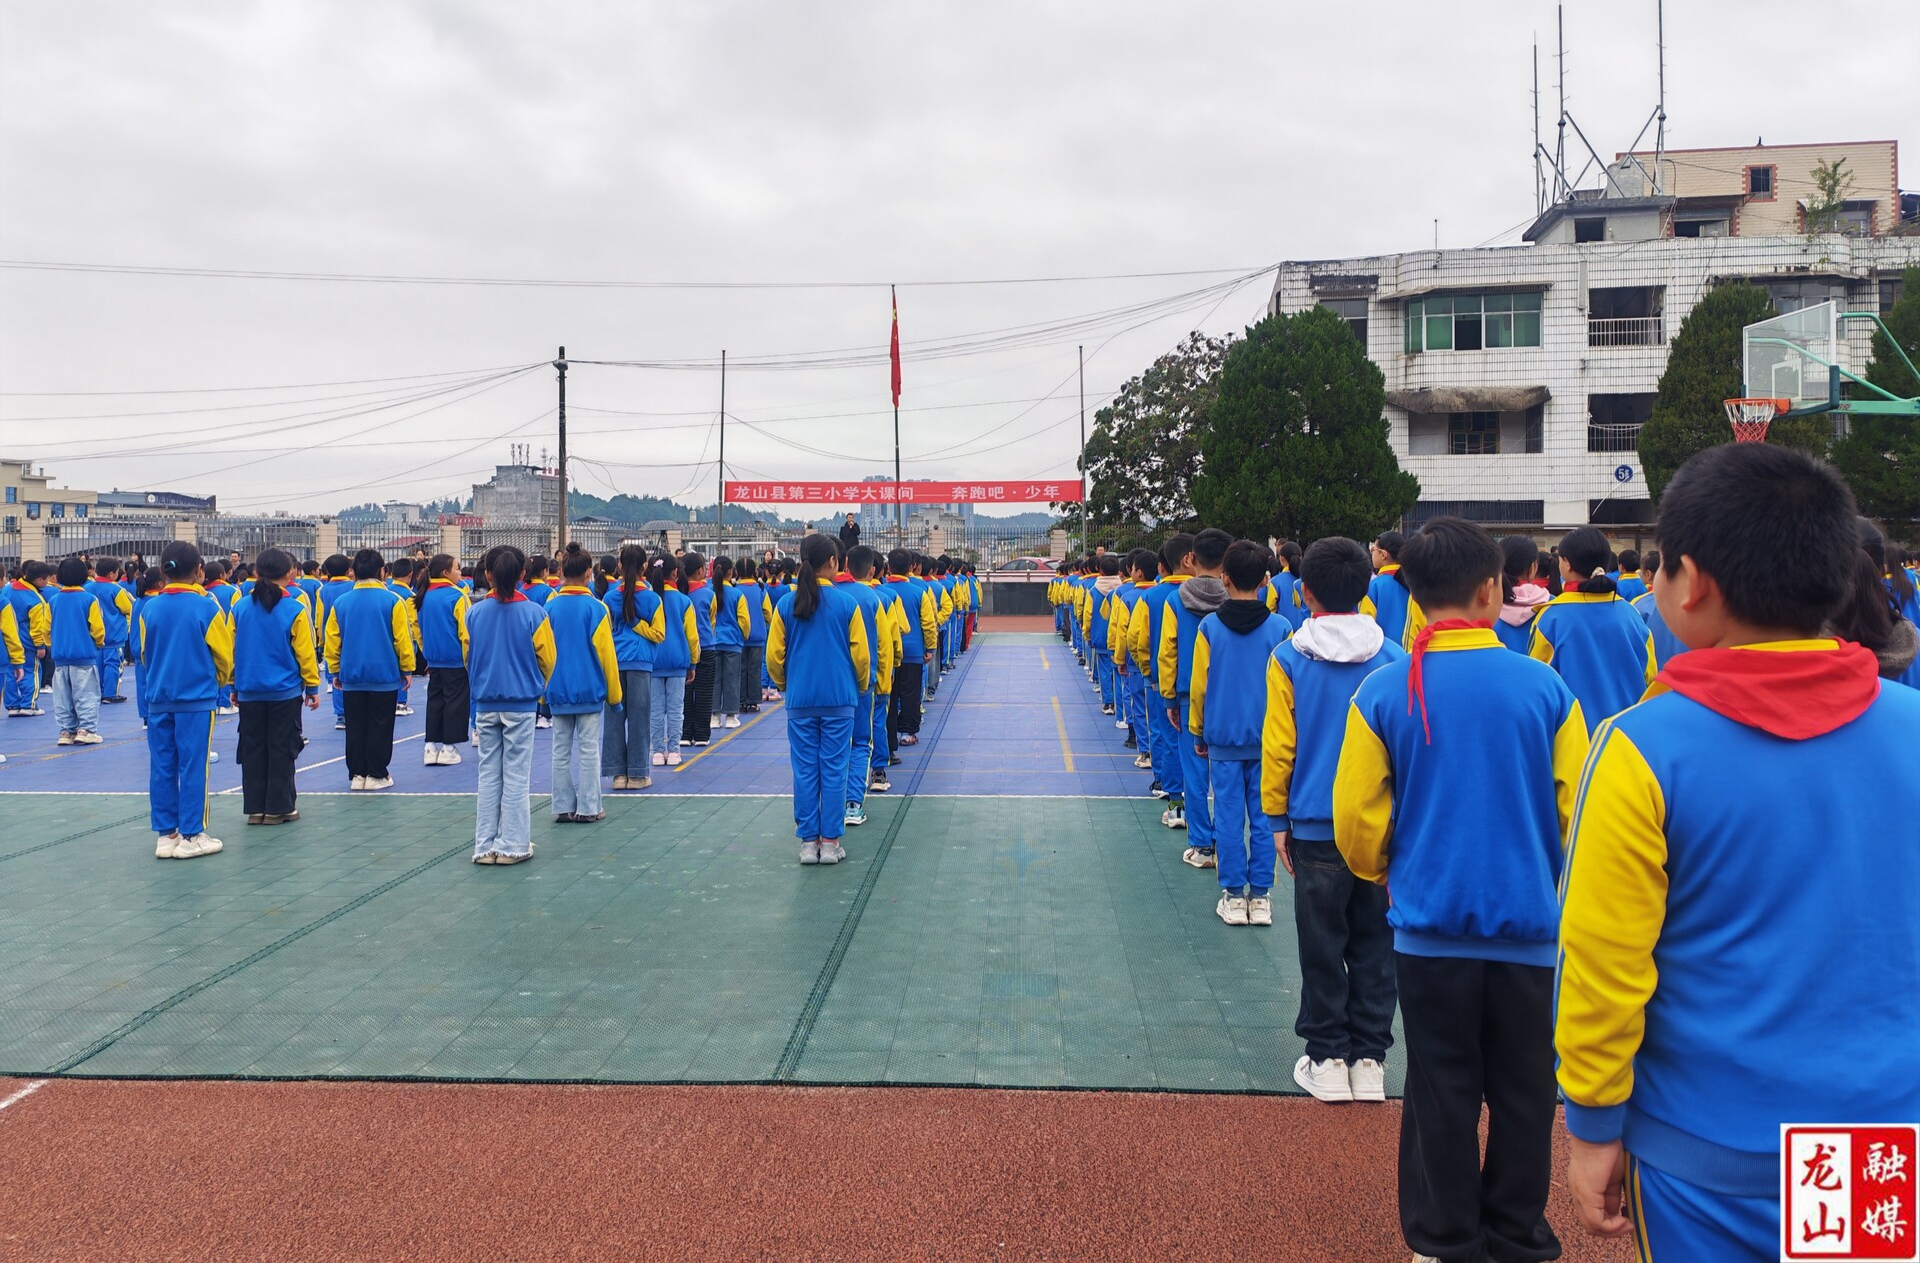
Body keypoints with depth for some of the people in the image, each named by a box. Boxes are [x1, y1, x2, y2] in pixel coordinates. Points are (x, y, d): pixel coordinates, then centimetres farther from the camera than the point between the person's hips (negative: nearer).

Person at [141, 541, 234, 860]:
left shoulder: (149, 608, 1)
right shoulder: (206, 607, -10)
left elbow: (144, 654, 11)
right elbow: (224, 655, -2)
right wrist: (221, 680, 19)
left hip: (158, 699, 4)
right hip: (196, 700, -4)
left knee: (162, 766, 9)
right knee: (193, 767, 1)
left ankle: (165, 835, 14)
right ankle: (191, 836, 6)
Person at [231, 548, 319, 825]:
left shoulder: (241, 608, -1)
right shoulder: (295, 609, -10)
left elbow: (232, 649, 7)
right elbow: (305, 653, -6)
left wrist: (234, 685, 18)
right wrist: (312, 688, 4)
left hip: (249, 691, 3)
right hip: (285, 692, -3)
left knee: (252, 750, 10)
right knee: (282, 750, 5)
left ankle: (255, 807, 15)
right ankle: (278, 808, 9)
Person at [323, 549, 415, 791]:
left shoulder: (340, 602, 1)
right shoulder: (393, 601, -9)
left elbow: (332, 640, 5)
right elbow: (403, 638, -7)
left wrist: (334, 671, 16)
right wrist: (406, 668, 5)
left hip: (351, 676, 3)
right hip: (385, 675, -3)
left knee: (355, 727, 11)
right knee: (380, 727, 5)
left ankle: (356, 774, 15)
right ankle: (377, 775, 8)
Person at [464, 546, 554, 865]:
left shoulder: (474, 613, -3)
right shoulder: (534, 612, -11)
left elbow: (467, 658, 6)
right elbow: (546, 660, -3)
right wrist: (538, 689, 16)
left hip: (485, 704, 3)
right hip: (521, 704, -3)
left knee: (488, 775, 11)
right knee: (516, 776, 4)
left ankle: (485, 846, 14)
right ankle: (512, 845, 7)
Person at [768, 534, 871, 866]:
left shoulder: (786, 604, -1)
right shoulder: (846, 602, -6)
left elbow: (774, 656, 2)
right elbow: (861, 654, -3)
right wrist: (862, 686, 15)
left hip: (800, 702, 2)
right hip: (839, 700, -1)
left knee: (804, 771, 7)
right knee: (834, 770, 5)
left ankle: (808, 842, 12)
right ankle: (830, 843, 9)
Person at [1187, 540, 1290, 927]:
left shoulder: (1209, 627, -6)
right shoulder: (1280, 628, -5)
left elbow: (1198, 688, -1)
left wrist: (1198, 733, 12)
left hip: (1223, 739, 0)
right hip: (1268, 740, 1)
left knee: (1229, 817, 6)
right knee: (1263, 817, 8)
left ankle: (1234, 896, 11)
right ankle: (1260, 896, 12)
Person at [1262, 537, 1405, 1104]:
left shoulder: (1289, 660, -7)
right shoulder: (1393, 658, -1)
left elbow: (1278, 747, -6)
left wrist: (1277, 818, 5)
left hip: (1316, 828, -2)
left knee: (1322, 947, 8)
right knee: (1374, 945, 12)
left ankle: (1327, 1060, 15)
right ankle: (1369, 1060, 18)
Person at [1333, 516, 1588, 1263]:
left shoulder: (1384, 692, -9)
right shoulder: (1545, 687, -9)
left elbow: (1356, 818, -6)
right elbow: (1577, 808, -2)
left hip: (1429, 925, 0)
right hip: (1530, 924, 0)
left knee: (1441, 1093, 12)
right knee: (1523, 1093, 16)